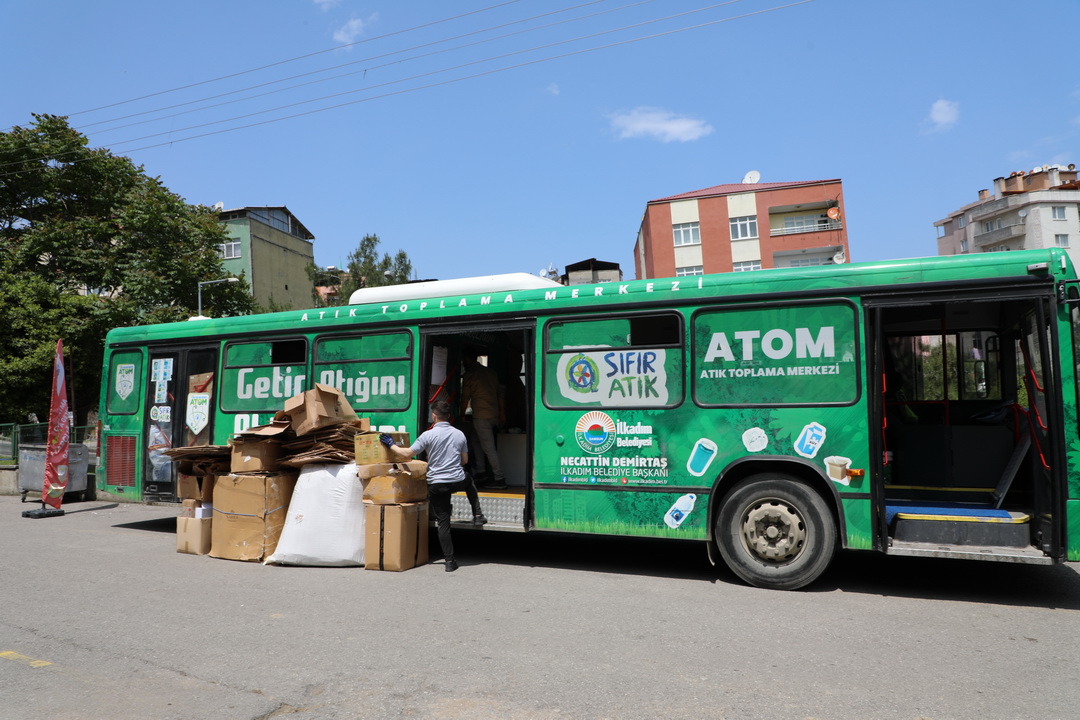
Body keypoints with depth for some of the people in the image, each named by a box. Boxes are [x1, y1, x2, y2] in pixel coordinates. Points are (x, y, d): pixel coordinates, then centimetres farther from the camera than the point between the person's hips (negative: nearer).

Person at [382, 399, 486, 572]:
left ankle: (450, 561, 4)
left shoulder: (428, 435, -11)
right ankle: (477, 515, 33)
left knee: (443, 523, 4)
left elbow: (406, 454, -13)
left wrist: (391, 445, 3)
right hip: (458, 481, 3)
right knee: (469, 481, 38)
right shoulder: (459, 434, 2)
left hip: (436, 485, -3)